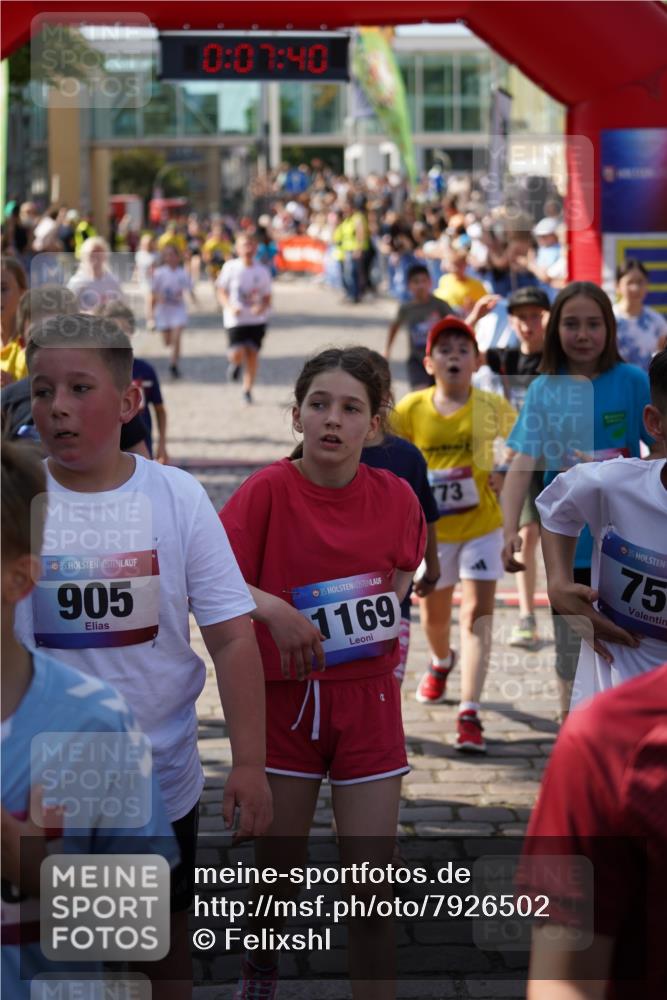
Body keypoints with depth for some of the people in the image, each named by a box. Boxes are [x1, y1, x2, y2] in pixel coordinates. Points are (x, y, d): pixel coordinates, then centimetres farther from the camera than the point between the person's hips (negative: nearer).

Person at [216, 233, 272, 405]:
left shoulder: (262, 271, 3)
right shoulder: (230, 268, -3)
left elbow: (267, 298, 8)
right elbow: (221, 292, 2)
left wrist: (262, 307, -14)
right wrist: (230, 307, -15)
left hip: (256, 319, 2)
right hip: (235, 319, -2)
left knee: (253, 353, -1)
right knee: (237, 354, -14)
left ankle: (247, 390, 15)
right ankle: (235, 364, 24)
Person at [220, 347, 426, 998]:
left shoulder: (394, 496, -3)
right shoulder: (268, 490, -12)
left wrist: (387, 620, 2)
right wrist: (272, 608, -30)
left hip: (368, 699, 1)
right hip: (285, 695, -1)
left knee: (374, 881, -1)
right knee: (277, 864, 11)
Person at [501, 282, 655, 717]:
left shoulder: (633, 382, -6)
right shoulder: (544, 390, -2)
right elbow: (523, 463, -8)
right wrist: (511, 530, -20)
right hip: (567, 545, 2)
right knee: (571, 656, 12)